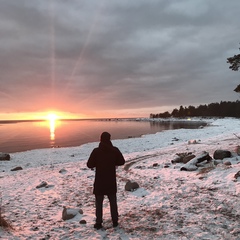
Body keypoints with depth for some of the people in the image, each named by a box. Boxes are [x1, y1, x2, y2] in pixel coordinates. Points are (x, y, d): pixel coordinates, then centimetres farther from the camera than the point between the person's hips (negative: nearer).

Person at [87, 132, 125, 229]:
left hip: (99, 182, -2)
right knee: (113, 202, 16)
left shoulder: (96, 151, -13)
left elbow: (89, 165, -11)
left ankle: (99, 223, 13)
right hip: (111, 181, 2)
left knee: (99, 202, 10)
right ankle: (115, 221, 22)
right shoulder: (115, 150, -7)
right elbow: (122, 162, 1)